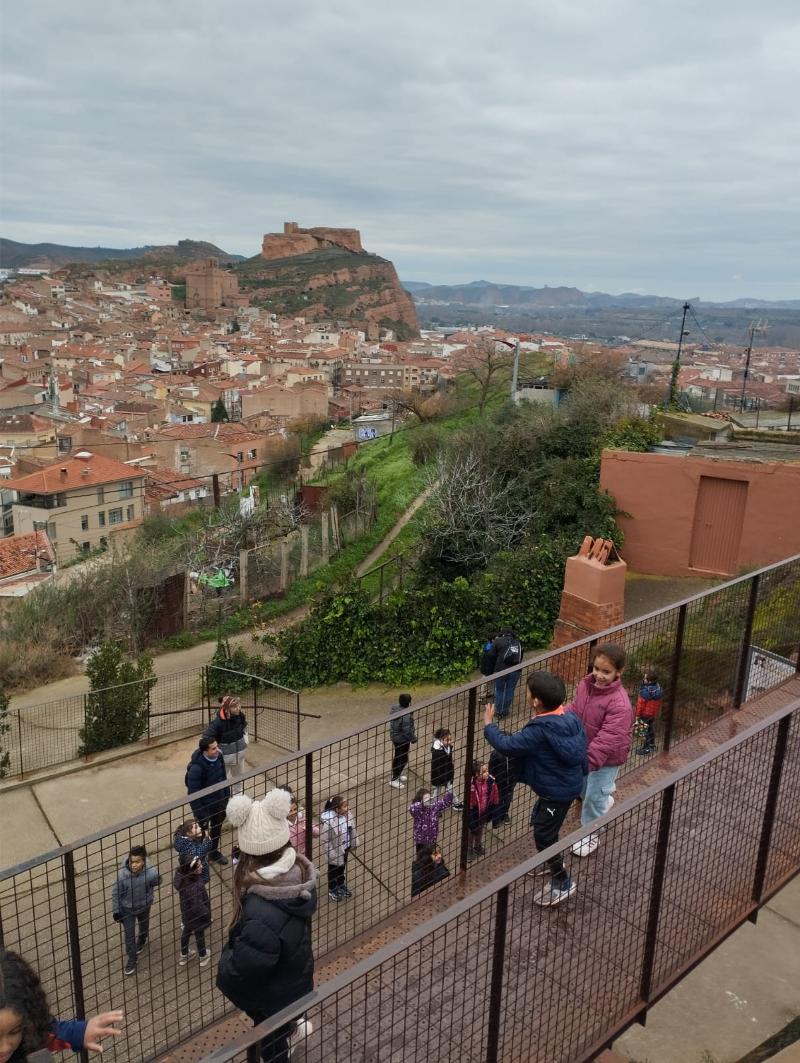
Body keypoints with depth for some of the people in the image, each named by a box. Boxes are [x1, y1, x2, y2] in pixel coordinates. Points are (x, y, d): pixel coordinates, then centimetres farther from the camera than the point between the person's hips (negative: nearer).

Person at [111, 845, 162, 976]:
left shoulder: (151, 872, -34)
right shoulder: (122, 874, -34)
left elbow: (158, 882, -8)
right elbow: (116, 893, -15)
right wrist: (116, 911, -7)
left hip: (144, 906, 1)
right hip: (127, 908, -1)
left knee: (144, 925, 28)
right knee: (129, 934, 9)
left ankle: (141, 941, 62)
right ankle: (131, 959, 35)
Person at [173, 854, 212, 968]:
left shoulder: (182, 875, -23)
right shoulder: (193, 887, -44)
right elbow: (197, 907, -32)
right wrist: (207, 914, -16)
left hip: (187, 913, 6)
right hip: (196, 916, -6)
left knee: (186, 932, 30)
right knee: (199, 935, 22)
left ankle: (183, 956, 55)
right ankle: (203, 957, 50)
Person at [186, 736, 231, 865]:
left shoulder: (218, 757, -14)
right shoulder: (197, 767, -33)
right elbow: (193, 793, -25)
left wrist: (227, 795, 10)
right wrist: (200, 815, -20)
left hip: (219, 801, 7)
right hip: (204, 805, -7)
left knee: (217, 827, 25)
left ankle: (214, 852, 49)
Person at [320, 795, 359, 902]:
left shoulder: (347, 815, -16)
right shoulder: (329, 822, -35)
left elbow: (353, 829, 0)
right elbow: (325, 839, -24)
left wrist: (355, 843, 7)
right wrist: (331, 853, -19)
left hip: (346, 848, 6)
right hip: (335, 852, -6)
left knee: (342, 867, 29)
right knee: (333, 870, 20)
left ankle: (341, 885, 54)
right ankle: (332, 890, 45)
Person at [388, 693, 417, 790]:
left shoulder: (394, 708, -5)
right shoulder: (406, 715, -31)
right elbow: (407, 730, -28)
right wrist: (413, 738, -10)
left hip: (394, 736, 9)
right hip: (402, 739, -9)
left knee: (397, 756, 24)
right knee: (403, 759, 6)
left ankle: (396, 775, 41)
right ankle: (394, 780, 11)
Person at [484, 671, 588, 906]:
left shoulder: (539, 730, -32)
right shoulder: (569, 717, -7)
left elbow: (507, 746, -27)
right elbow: (581, 747, 6)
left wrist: (489, 725, -11)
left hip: (557, 792, -9)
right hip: (570, 782, 9)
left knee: (544, 835, 5)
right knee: (539, 821, 27)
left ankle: (563, 883, 20)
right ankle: (552, 862, 47)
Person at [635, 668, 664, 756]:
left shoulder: (645, 692, -32)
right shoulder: (658, 687, -9)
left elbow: (640, 704, -21)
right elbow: (660, 701, 5)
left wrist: (637, 715, -9)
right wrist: (657, 712, 19)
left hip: (645, 714, -7)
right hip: (654, 713, 7)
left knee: (644, 731, 9)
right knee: (651, 728, 26)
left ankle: (645, 749, 21)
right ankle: (652, 745, 42)